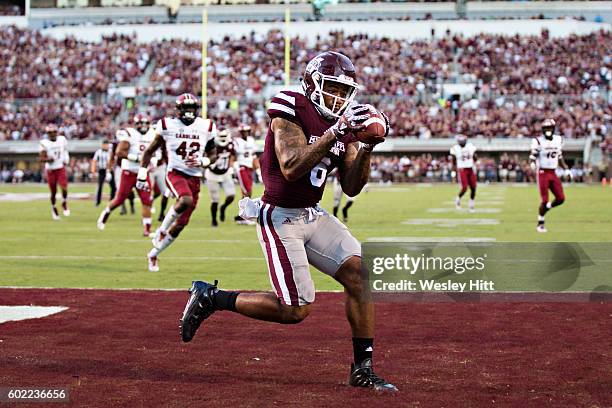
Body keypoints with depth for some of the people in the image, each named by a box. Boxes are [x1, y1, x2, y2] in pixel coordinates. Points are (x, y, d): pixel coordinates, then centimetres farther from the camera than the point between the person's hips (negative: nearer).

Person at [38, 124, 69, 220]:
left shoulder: (62, 139, 2)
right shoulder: (44, 143, -8)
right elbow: (41, 158, -11)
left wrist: (66, 160, 2)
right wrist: (47, 159, -31)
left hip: (61, 168, 1)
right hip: (50, 170, -1)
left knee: (64, 188, -17)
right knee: (53, 192, 5)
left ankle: (64, 203, 10)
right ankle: (53, 208, 29)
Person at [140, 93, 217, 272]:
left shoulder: (206, 127, 2)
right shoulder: (168, 126, -4)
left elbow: (212, 154, 14)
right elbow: (150, 151, 6)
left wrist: (202, 161, -8)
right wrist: (142, 173, -1)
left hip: (195, 178, 4)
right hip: (175, 173, -4)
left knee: (180, 224, 3)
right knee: (186, 200, -36)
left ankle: (153, 254, 23)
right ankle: (162, 230, -11)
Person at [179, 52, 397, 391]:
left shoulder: (343, 124, 6)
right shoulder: (291, 111, -15)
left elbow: (351, 187, 5)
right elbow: (292, 168, -29)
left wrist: (366, 149, -11)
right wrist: (336, 132, -31)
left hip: (314, 216, 8)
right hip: (280, 219, -7)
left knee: (360, 274, -9)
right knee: (296, 309, -12)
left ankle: (362, 369, 1)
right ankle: (210, 298, 7)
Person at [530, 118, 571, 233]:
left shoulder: (558, 140, 8)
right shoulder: (538, 141, -8)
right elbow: (532, 157, -9)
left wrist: (566, 169, 11)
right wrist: (533, 164, -31)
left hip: (553, 173, 5)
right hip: (542, 173, -5)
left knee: (561, 199, -3)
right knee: (544, 200, -7)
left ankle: (545, 208, 23)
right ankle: (540, 224, 9)